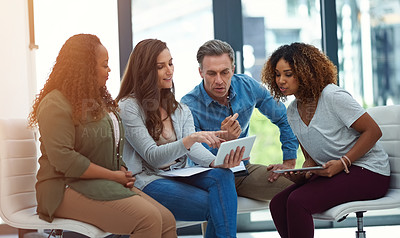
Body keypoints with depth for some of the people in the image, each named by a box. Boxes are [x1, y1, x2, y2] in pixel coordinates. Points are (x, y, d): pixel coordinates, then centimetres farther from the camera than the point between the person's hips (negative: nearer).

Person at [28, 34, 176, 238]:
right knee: (148, 219, -27)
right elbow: (63, 159, -20)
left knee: (167, 220, -13)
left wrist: (122, 171, 3)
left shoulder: (98, 100, 21)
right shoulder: (56, 104, -10)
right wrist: (113, 175, -15)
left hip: (105, 183, 9)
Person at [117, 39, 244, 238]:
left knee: (223, 175, -27)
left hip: (179, 176, 6)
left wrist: (217, 162, -22)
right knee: (217, 206, -26)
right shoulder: (128, 107, -6)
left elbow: (193, 147, 1)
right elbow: (152, 157, -14)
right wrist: (190, 139, -31)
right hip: (147, 181, -6)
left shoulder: (179, 109, 16)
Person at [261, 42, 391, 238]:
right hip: (334, 172, 8)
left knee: (297, 201, -27)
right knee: (277, 203, -14)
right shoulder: (292, 112, 9)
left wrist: (342, 163, -22)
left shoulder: (332, 96, -15)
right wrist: (301, 174, -9)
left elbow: (373, 131, -14)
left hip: (367, 172, -7)